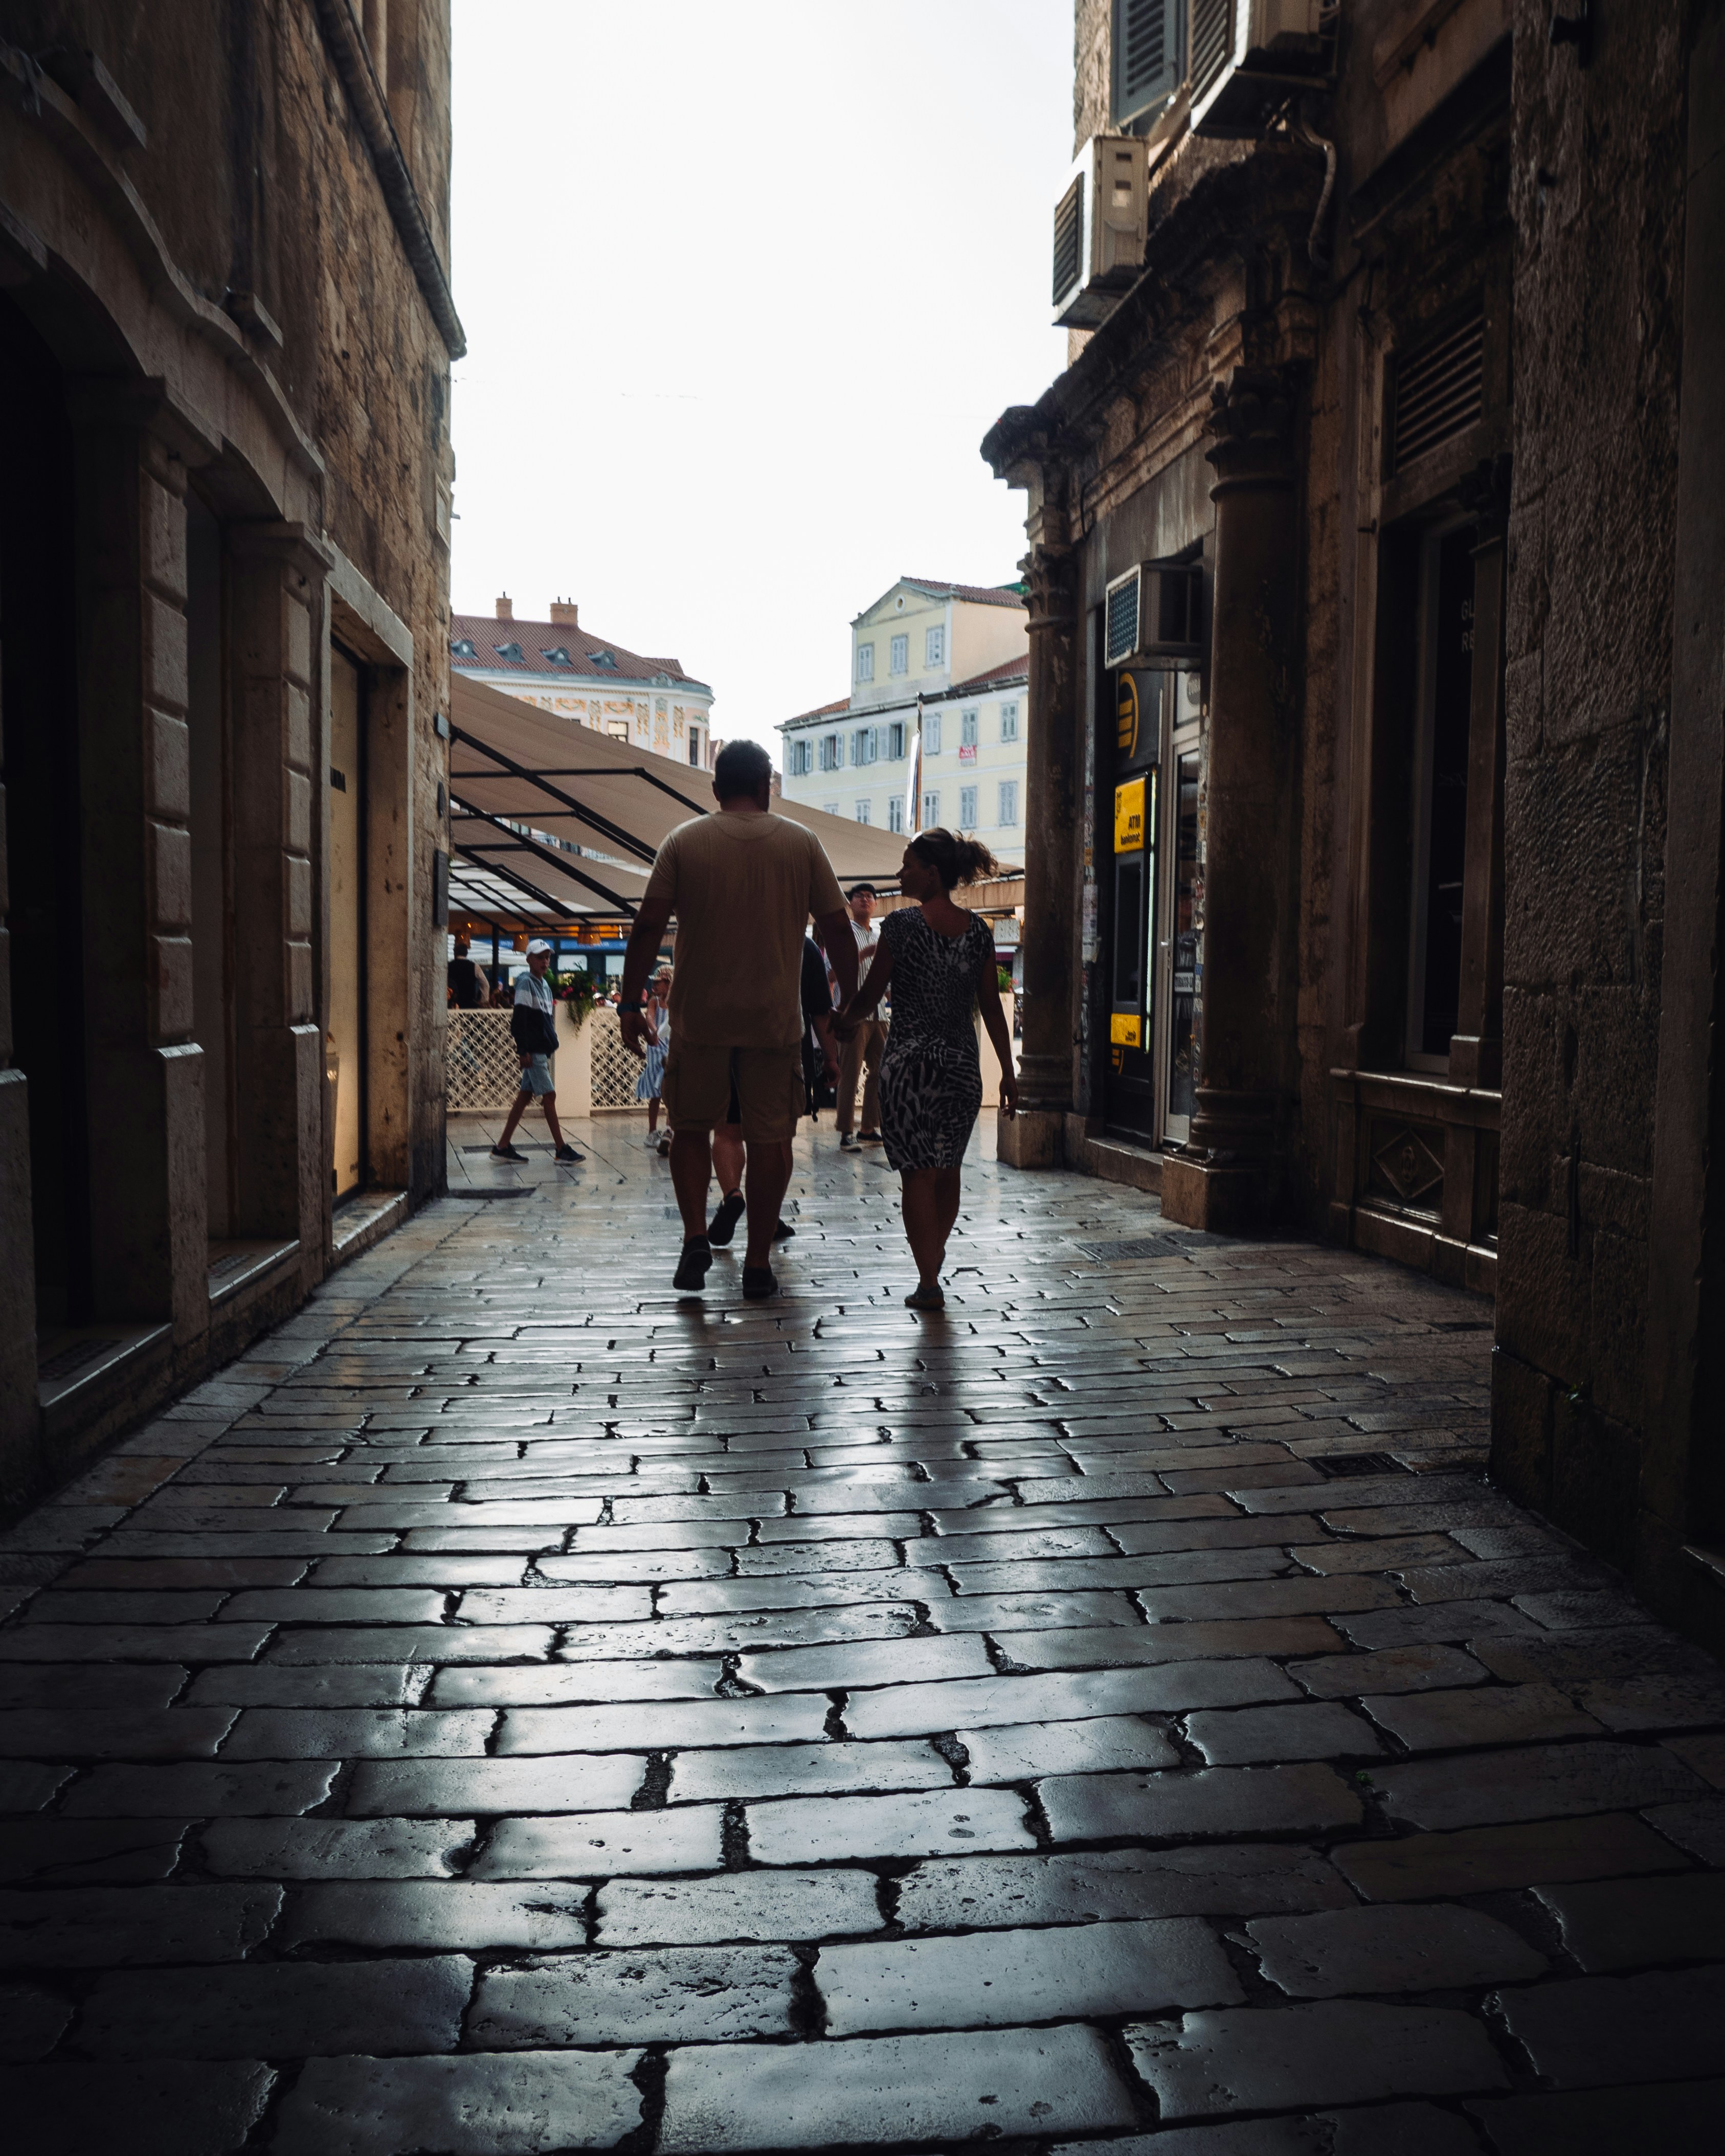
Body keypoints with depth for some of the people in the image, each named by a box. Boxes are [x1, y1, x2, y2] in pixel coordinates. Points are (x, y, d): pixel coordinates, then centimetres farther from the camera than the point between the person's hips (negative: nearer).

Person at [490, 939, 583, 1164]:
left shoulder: (544, 985, 18)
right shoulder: (526, 983, -10)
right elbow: (519, 1019, -15)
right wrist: (523, 1051, -19)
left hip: (542, 1050, 9)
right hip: (533, 1051, -9)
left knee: (525, 1096, 9)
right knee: (549, 1095, -7)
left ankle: (502, 1147, 12)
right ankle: (561, 1149, -3)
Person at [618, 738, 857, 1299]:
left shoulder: (683, 842, 1)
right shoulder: (801, 843, 3)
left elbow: (647, 927, -4)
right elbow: (837, 928, 3)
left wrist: (631, 1004, 2)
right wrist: (850, 1000, 13)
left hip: (699, 1016, 0)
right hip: (775, 1019, 0)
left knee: (691, 1127, 15)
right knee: (770, 1136, 7)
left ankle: (696, 1236, -1)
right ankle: (758, 1264, 11)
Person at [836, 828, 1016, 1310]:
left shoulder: (902, 925, -9)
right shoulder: (978, 931, 4)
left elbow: (869, 996, -5)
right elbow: (992, 1008, 5)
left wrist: (839, 1025, 14)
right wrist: (1008, 1071, 10)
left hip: (910, 1063, -4)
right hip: (963, 1064, 5)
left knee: (918, 1175, 2)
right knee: (947, 1171, 18)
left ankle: (928, 1282, 2)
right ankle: (935, 1257, 35)